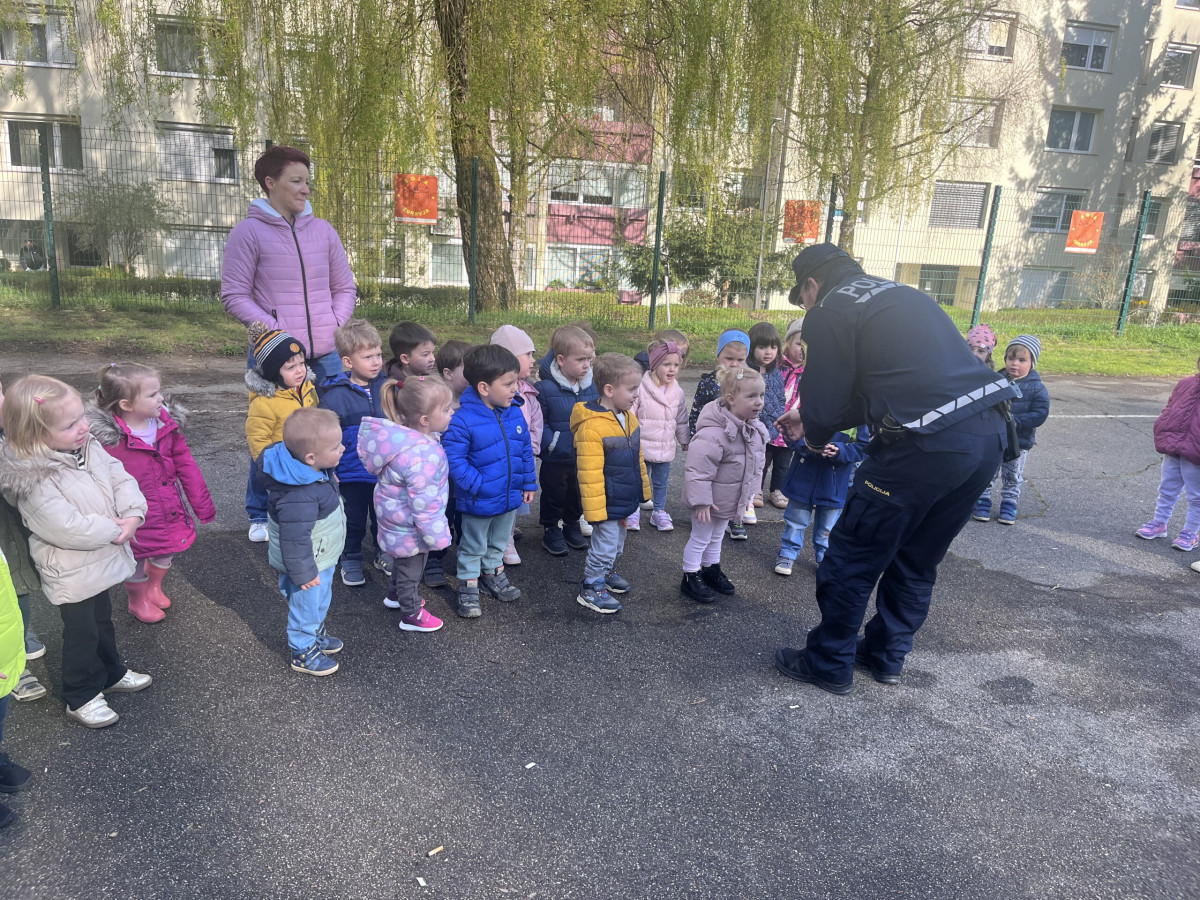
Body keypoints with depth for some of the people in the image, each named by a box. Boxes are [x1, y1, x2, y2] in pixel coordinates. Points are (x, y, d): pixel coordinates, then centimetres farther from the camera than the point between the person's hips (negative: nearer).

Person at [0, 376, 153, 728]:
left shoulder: (89, 448, -5)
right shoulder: (35, 481, -30)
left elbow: (121, 479, -3)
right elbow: (68, 529, -33)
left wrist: (133, 515, -19)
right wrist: (115, 529, -22)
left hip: (100, 561, 8)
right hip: (71, 574, -8)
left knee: (102, 620, 26)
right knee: (82, 633, 9)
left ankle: (111, 674, 46)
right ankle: (81, 697, 28)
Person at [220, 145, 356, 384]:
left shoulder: (323, 230, 11)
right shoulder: (248, 232, -1)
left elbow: (344, 288, 18)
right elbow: (234, 296, -4)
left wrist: (336, 326, 1)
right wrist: (277, 331, -14)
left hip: (327, 355, 4)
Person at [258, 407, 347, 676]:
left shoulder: (315, 471, -12)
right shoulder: (299, 496, -40)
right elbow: (295, 538, -33)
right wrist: (303, 573, -23)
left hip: (323, 557, 9)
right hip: (309, 564, -9)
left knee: (320, 602, 30)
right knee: (306, 606, 14)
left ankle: (316, 633, 54)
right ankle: (303, 653, 37)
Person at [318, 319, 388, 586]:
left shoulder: (387, 387, -5)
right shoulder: (335, 395, -16)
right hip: (352, 473, -3)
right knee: (354, 520, 14)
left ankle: (382, 553, 41)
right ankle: (351, 559, 34)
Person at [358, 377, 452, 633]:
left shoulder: (405, 435, -9)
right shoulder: (421, 457, -39)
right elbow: (424, 502, -32)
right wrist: (437, 535, -19)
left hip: (396, 517, 9)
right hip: (409, 527, -9)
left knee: (403, 561, 32)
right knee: (411, 568, 15)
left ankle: (396, 595, 56)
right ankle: (411, 615, 37)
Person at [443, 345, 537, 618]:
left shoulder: (514, 413, -6)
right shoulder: (463, 420, -25)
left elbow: (526, 450, 5)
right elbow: (454, 460, -24)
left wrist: (529, 483, 8)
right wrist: (478, 485, -26)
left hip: (510, 495, 6)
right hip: (479, 501, -6)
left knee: (499, 542, 27)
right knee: (473, 546, 16)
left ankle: (493, 572, 48)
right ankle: (468, 586, 32)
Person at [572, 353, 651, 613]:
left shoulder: (629, 418, 3)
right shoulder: (592, 427, -27)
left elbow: (637, 458, 16)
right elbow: (590, 474, -26)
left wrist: (643, 488, 19)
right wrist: (596, 510, -23)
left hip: (625, 501, 9)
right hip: (607, 503, -9)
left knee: (617, 542, 24)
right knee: (605, 545, 1)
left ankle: (607, 573, 45)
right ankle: (591, 589, 18)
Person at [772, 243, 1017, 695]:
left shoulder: (829, 313, -2)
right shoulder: (903, 295, 24)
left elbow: (824, 403, -3)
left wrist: (813, 435, 19)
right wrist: (813, 421, 32)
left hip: (927, 445, -9)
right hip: (989, 434, 9)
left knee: (851, 558, 9)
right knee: (917, 560, 23)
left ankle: (828, 665, 23)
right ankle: (887, 655, 38)